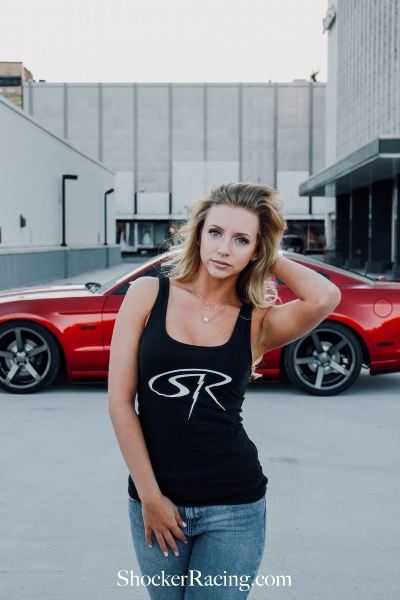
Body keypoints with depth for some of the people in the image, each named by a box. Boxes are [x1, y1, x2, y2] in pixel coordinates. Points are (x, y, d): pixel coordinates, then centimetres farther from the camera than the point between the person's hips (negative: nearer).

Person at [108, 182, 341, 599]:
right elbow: (120, 400, -3)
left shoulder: (257, 322, -3)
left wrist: (271, 258, -6)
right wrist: (149, 496, -6)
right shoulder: (148, 295, -2)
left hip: (234, 505, -1)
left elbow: (324, 298, -23)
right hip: (154, 498, 1)